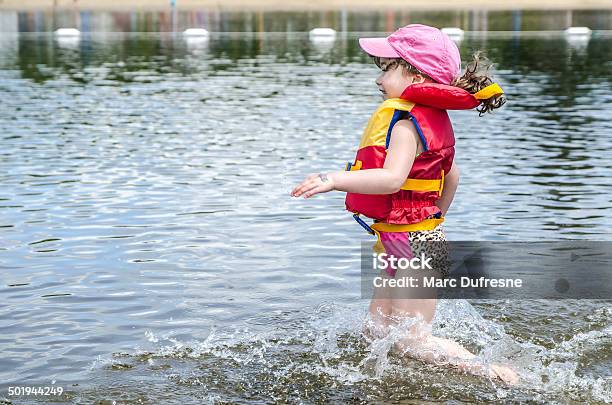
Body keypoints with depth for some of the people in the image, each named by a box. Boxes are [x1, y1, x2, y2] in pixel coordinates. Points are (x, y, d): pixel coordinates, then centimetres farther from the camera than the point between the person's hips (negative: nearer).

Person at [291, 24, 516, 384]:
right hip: (423, 236, 10)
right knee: (376, 334, 15)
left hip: (412, 245, -10)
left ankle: (493, 375, 3)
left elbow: (392, 178, -36)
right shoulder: (432, 118, 12)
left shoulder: (406, 120, -20)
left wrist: (335, 179, -41)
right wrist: (434, 219, 34)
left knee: (411, 341, -4)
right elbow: (451, 176, 24)